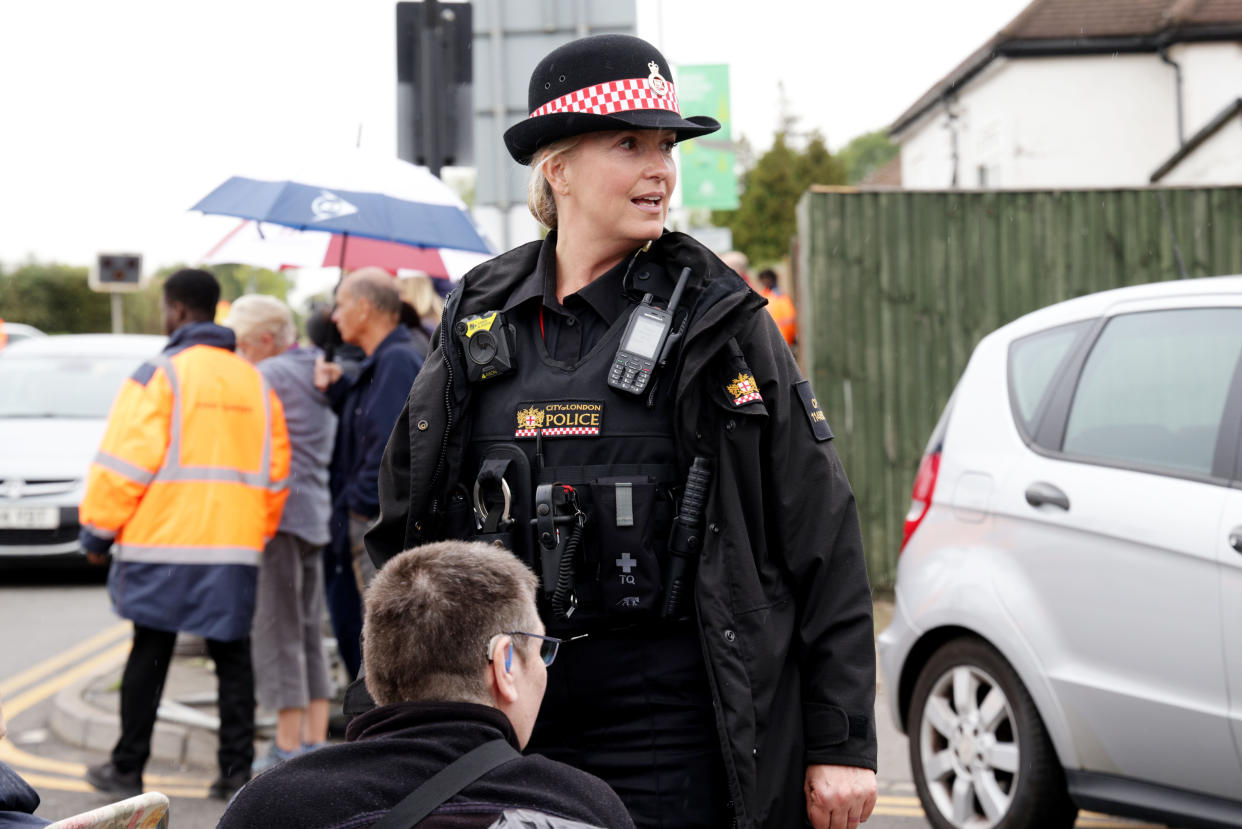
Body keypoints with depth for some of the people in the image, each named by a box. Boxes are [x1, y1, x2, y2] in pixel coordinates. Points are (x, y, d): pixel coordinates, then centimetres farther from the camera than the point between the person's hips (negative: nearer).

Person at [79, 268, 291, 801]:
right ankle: (236, 770, 6)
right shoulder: (254, 382, 12)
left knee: (149, 656, 3)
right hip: (235, 547, 4)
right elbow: (275, 473, 15)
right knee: (232, 657, 8)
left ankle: (127, 768, 11)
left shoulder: (160, 375, -6)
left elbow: (125, 463, -10)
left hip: (162, 543, -4)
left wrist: (97, 531, -2)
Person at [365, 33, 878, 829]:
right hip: (507, 725, 3)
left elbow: (825, 543, -2)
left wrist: (843, 746, -6)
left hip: (672, 736, -3)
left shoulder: (719, 321, -1)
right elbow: (405, 525, 19)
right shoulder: (479, 323, 9)